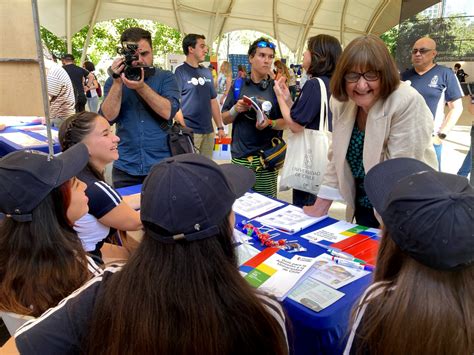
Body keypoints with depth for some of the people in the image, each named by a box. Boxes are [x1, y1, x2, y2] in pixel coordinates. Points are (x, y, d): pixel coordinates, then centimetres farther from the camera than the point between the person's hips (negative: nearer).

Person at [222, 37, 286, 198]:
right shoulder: (238, 85, 4)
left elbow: (285, 122, 2)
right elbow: (225, 119, 8)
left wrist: (270, 123, -18)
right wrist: (236, 110, -11)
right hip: (240, 156, 1)